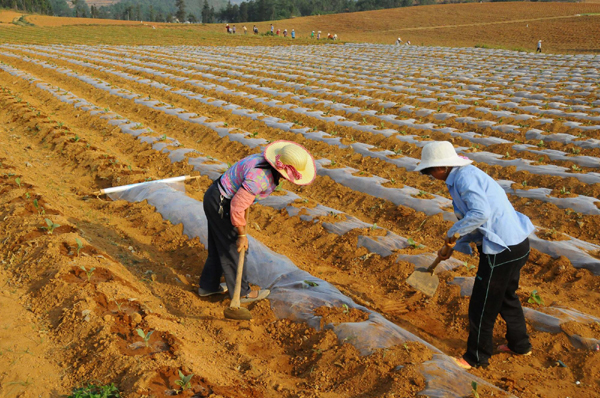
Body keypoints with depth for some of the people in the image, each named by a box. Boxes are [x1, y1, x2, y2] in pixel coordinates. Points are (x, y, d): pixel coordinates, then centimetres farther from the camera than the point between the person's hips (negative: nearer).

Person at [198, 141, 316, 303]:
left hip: (216, 196, 9)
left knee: (220, 246, 21)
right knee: (232, 249, 7)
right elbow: (237, 206, -28)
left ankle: (208, 286, 37)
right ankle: (241, 292, 25)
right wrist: (242, 235, -16)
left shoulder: (267, 162, -2)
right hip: (221, 205, -9)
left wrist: (244, 223, 18)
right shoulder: (260, 177, -31)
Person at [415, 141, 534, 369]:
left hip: (502, 250, -10)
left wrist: (454, 232, -16)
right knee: (506, 297, 28)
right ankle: (520, 345, 46)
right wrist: (453, 248, 14)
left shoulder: (464, 178, -18)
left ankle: (476, 357, 23)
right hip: (517, 242, 10)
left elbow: (480, 213, -31)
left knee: (482, 307, 6)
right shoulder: (468, 175, 13)